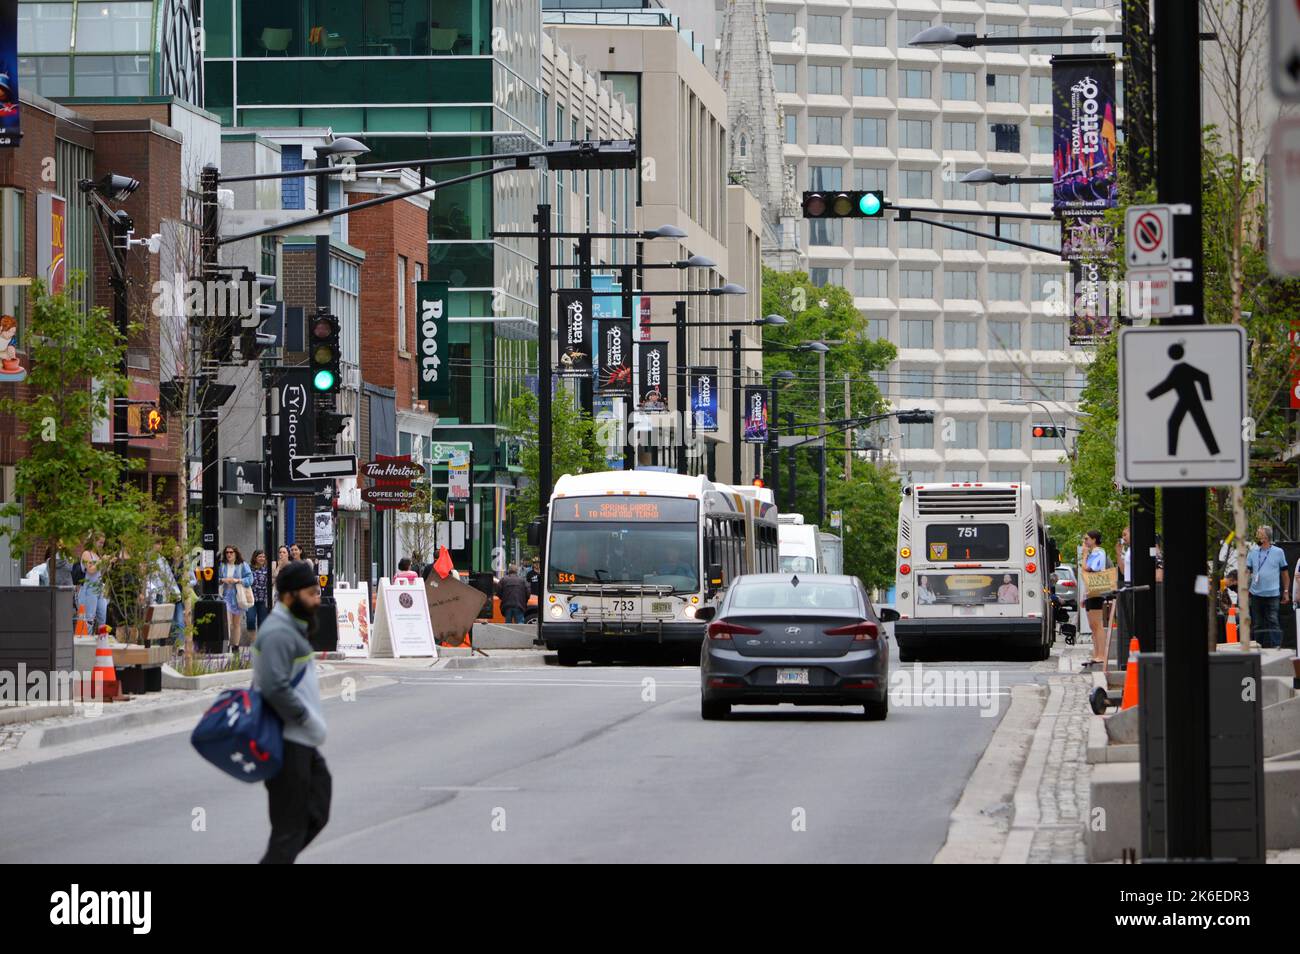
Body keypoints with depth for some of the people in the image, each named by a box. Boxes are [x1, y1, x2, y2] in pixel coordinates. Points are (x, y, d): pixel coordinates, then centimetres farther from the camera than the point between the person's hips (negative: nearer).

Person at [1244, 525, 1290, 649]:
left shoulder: (1278, 552, 3)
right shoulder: (1253, 552, 8)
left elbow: (1285, 573, 8)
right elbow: (1247, 572, 6)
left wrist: (1286, 592, 6)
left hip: (1272, 594, -3)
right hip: (1256, 593, 3)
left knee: (1272, 622, -10)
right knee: (1257, 623, 7)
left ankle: (1274, 646, -12)